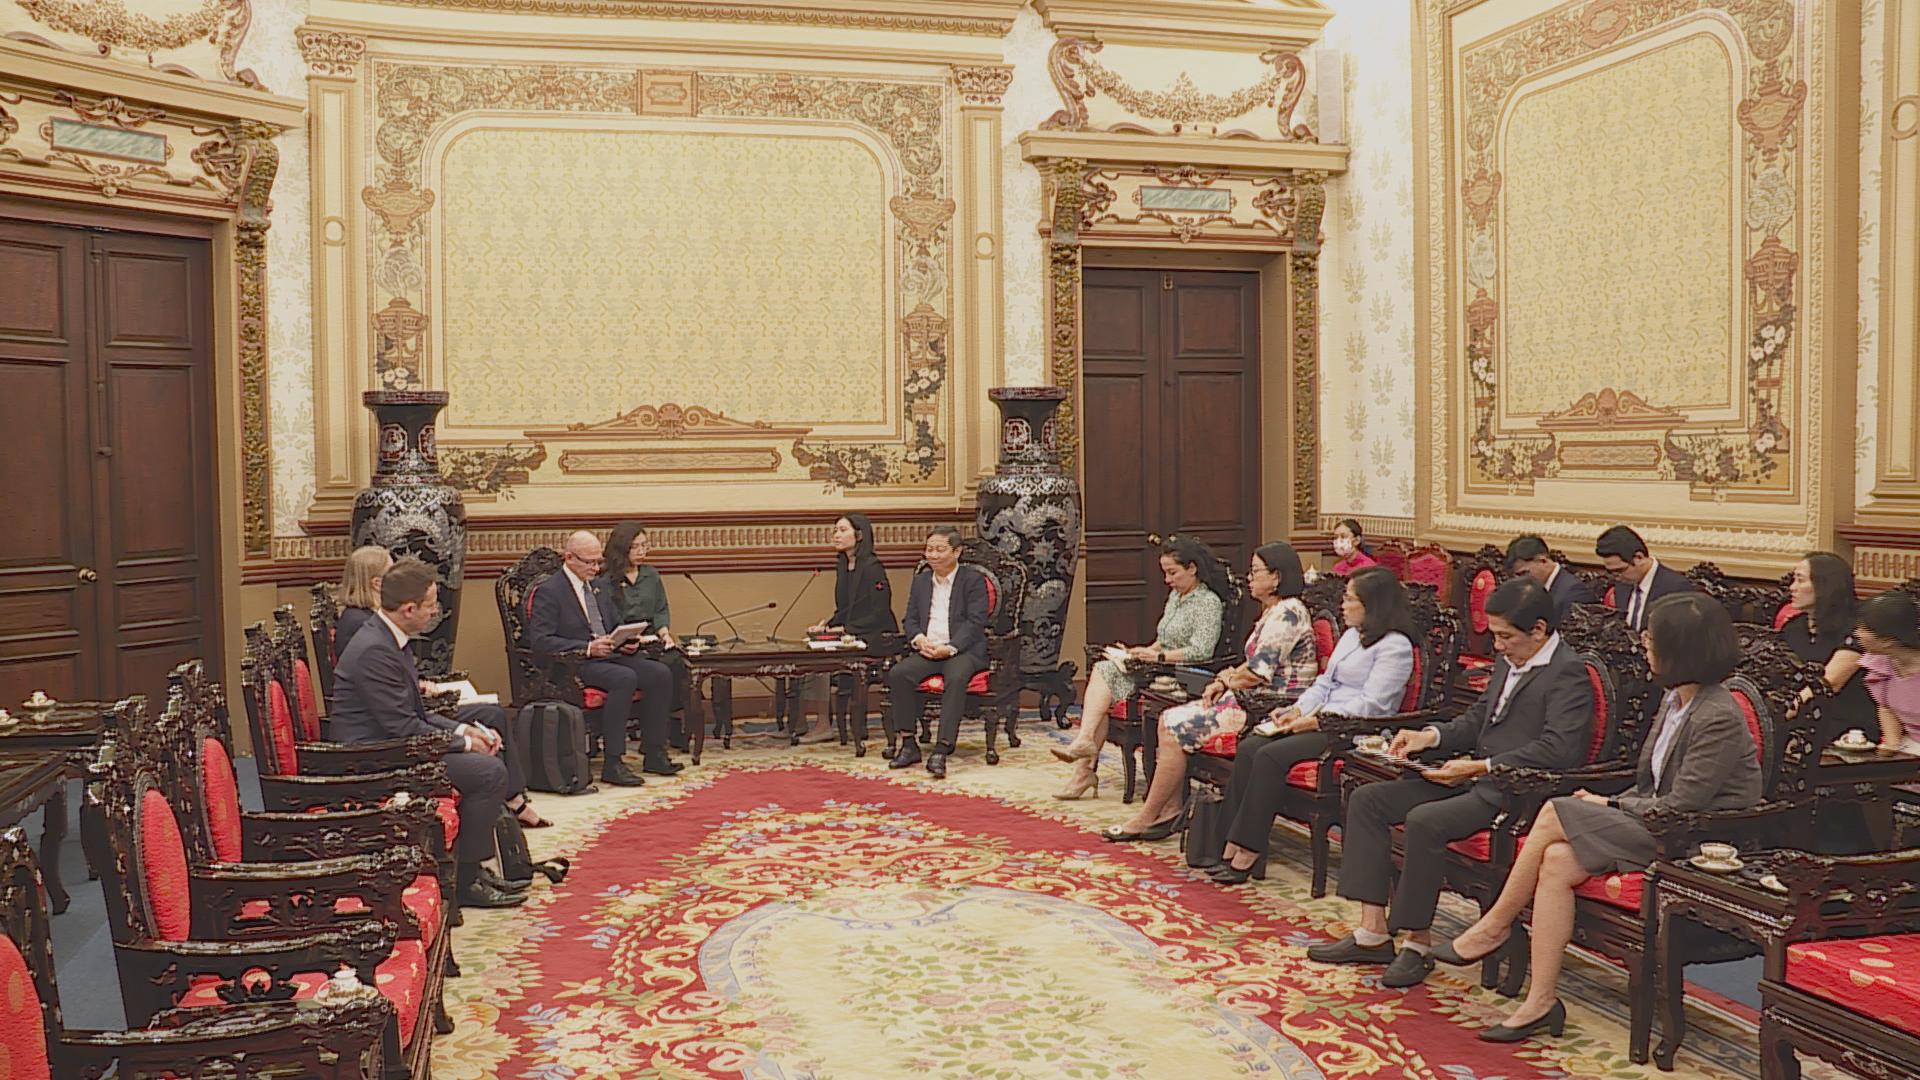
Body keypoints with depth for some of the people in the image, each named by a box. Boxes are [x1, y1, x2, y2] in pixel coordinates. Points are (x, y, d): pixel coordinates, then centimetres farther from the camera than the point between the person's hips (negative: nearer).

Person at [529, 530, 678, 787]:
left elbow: (616, 625, 26)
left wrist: (628, 641, 2)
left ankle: (653, 755, -7)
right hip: (575, 665, -8)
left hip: (610, 655, 8)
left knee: (661, 673, -14)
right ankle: (612, 764, -29)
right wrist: (587, 648, -24)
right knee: (625, 678, -34)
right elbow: (539, 641, -16)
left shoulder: (597, 585, 18)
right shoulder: (549, 591, -6)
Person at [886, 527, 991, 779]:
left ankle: (941, 750, -38)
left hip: (962, 650, -4)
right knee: (897, 673, -24)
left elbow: (975, 622, -7)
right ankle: (908, 743, -18)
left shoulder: (973, 579, 3)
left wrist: (949, 648, -20)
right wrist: (919, 639, -8)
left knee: (956, 678, -37)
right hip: (926, 650, 5)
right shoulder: (920, 580, 20)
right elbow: (910, 620, 16)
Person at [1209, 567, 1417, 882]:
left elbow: (1371, 704, -16)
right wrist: (1297, 710, 3)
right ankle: (1233, 846, -17)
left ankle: (1248, 852, -20)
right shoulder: (1351, 635, 22)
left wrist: (1317, 720, -18)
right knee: (1249, 747, -13)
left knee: (1271, 756, -26)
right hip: (1321, 719, 9)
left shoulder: (1395, 646, -8)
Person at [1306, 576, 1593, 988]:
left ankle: (1418, 943, -15)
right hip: (1473, 777, 10)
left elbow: (1557, 750, -23)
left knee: (1425, 821, -31)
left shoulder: (1568, 673, -12)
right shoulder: (1508, 662, 16)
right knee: (1367, 799, -1)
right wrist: (1431, 736, 5)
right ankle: (1374, 932, -4)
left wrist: (1480, 767, -23)